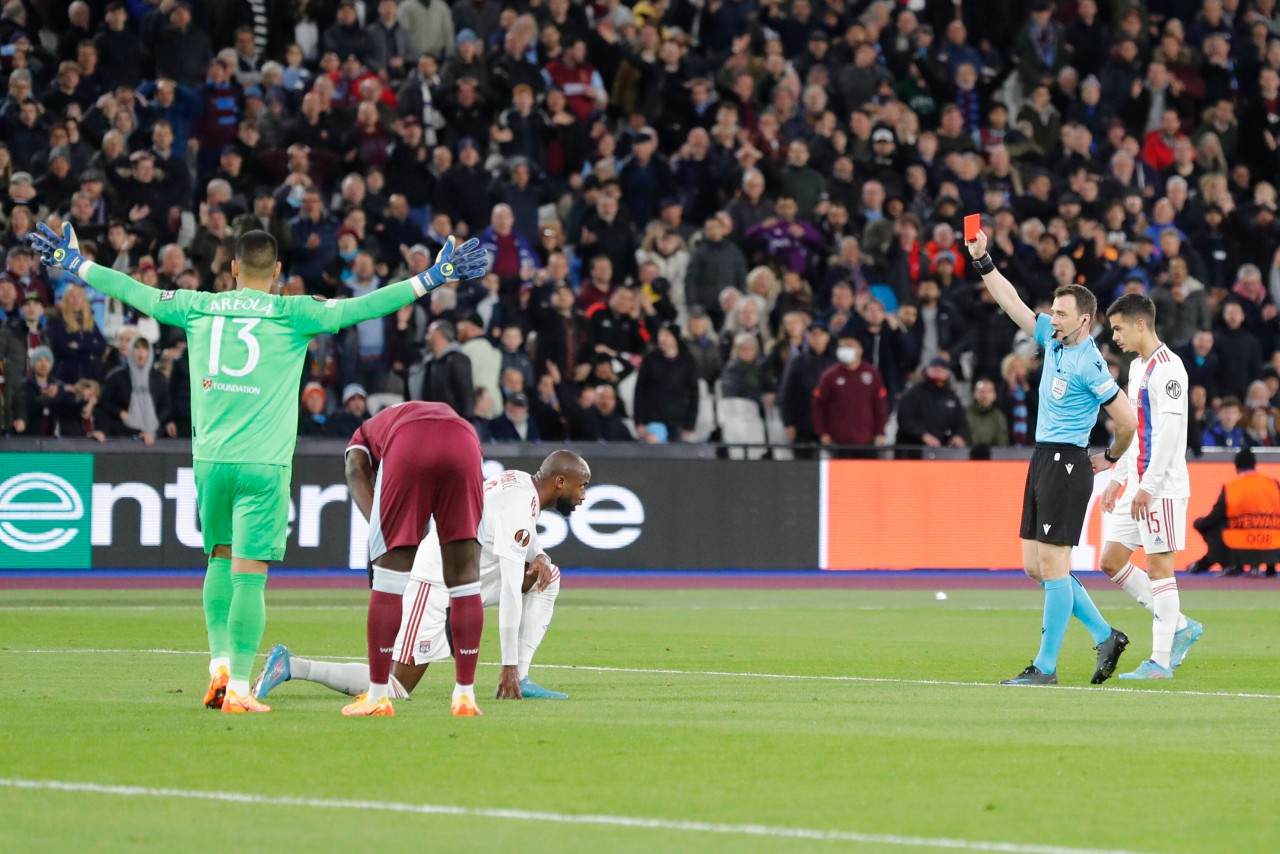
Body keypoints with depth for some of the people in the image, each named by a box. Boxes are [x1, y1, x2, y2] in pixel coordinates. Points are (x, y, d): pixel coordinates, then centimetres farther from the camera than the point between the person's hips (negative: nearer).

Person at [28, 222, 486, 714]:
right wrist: (431, 279, -1)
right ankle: (238, 687, -6)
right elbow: (359, 308, -6)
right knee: (249, 574, -4)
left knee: (221, 558, 19)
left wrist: (75, 265, 32)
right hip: (263, 464, -4)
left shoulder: (199, 307, 6)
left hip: (209, 458, 4)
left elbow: (136, 293, 17)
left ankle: (219, 665, 9)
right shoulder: (291, 314, -3)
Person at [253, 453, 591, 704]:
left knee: (548, 576, 8)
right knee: (396, 689, -12)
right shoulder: (520, 505, -19)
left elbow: (520, 542, 29)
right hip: (435, 584, -10)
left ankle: (521, 680, 3)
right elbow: (511, 592, -22)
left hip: (462, 584, 10)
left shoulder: (522, 482, 9)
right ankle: (292, 666, -6)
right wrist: (508, 665, -20)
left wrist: (538, 556, 3)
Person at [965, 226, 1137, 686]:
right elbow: (1012, 302, 15)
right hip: (1042, 459, 9)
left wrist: (1110, 457, 2)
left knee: (1052, 563, -8)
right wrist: (982, 260, 7)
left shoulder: (1088, 364, -15)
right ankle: (1105, 636, 19)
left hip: (1066, 464, -9)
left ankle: (1046, 666, -6)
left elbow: (1127, 421, -13)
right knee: (1035, 565, 9)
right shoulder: (1053, 339, 9)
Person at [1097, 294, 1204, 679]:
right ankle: (1180, 627, 16)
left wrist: (1148, 486, -22)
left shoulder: (1167, 368, -14)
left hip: (1162, 486, -10)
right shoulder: (1137, 367, 17)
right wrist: (1118, 477, 20)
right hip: (1138, 485, 10)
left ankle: (1160, 661, -3)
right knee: (1112, 560, 8)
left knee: (1159, 565, -7)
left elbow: (1169, 430, -20)